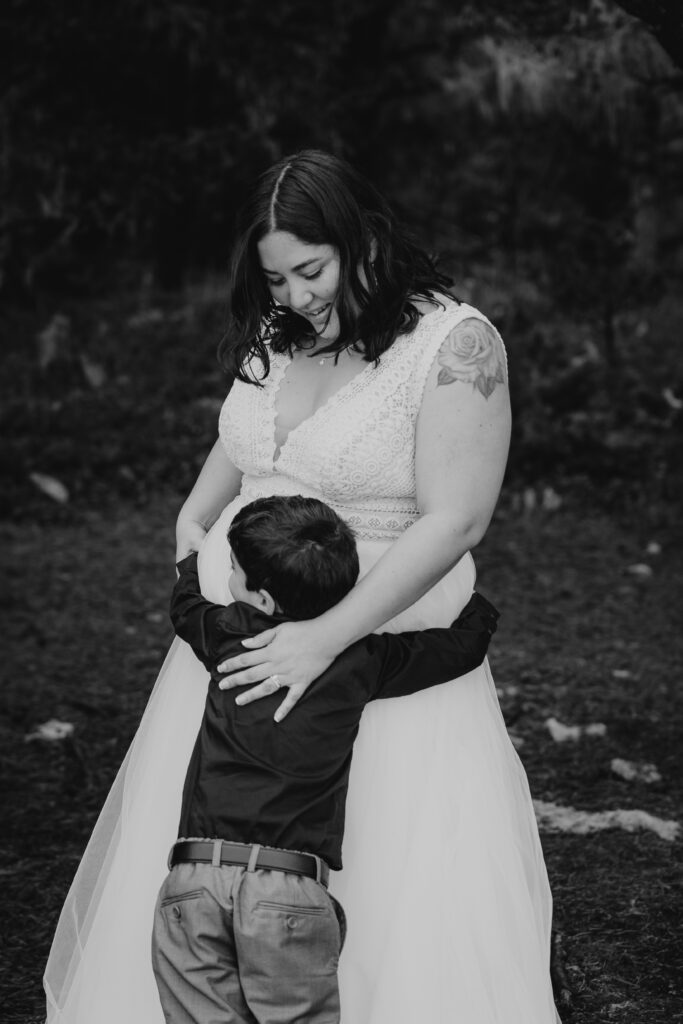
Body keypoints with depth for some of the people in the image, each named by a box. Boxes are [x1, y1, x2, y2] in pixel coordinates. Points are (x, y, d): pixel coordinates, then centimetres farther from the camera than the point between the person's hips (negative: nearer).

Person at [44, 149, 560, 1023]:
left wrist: (326, 638, -25)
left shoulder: (455, 342, -15)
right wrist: (196, 514, 4)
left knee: (411, 899, -5)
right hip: (240, 629, 6)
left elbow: (454, 522, -20)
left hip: (379, 638, -6)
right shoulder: (278, 336, 5)